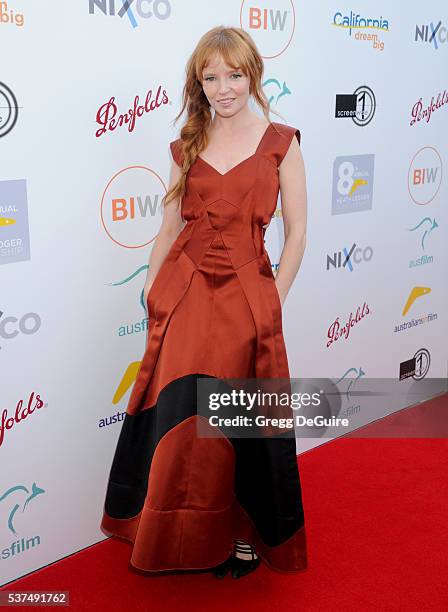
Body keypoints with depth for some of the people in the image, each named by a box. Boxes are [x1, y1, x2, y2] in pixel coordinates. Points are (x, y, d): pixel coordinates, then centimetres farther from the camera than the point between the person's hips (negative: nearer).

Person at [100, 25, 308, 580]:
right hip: (183, 291, 3)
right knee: (176, 415, 6)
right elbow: (170, 228, 10)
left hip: (246, 295, -2)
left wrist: (271, 301, -3)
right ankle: (175, 538, 28)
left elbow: (297, 232, 0)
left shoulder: (280, 142, 1)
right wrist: (153, 289, 2)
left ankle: (240, 533, 28)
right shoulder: (187, 147, 10)